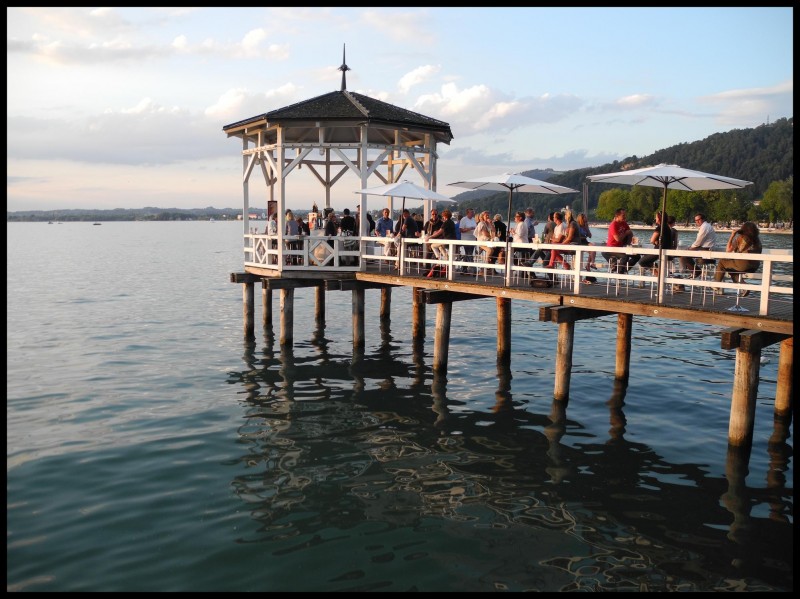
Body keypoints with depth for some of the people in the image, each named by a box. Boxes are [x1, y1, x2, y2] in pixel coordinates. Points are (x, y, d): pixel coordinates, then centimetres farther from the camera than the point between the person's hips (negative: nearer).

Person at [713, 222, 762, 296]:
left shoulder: (740, 238, -7)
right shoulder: (758, 238, 9)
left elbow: (728, 250, -3)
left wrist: (731, 236, 3)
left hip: (743, 264, -6)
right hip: (755, 266, 6)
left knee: (721, 262, 15)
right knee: (731, 265, 29)